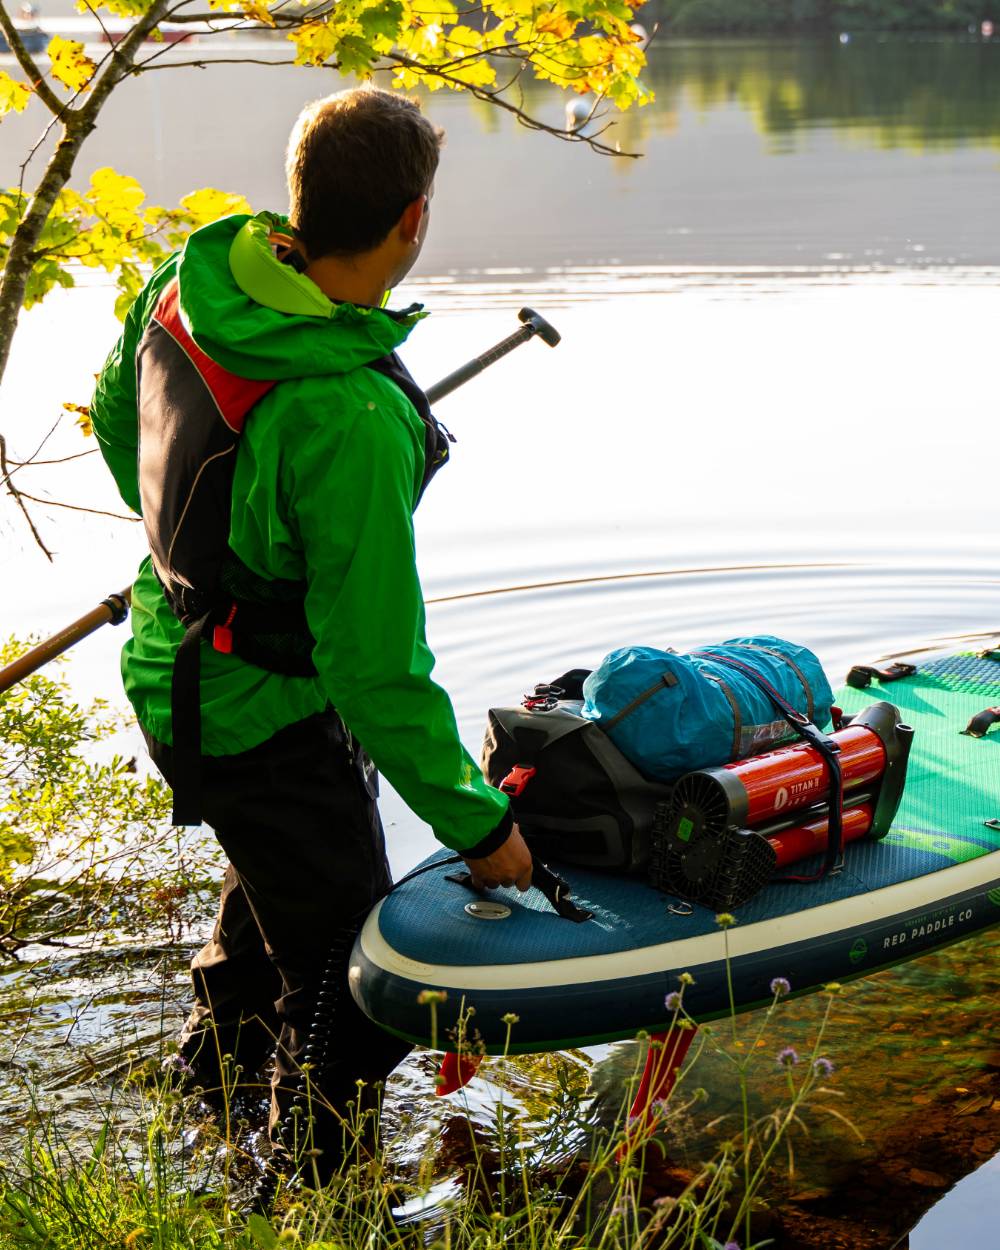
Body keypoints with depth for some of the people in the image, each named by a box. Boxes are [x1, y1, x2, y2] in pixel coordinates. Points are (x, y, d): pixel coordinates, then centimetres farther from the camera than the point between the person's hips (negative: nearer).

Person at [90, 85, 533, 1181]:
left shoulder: (193, 278, -11)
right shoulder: (355, 421, -36)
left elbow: (115, 417, 10)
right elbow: (377, 663, -29)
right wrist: (474, 822, -16)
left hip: (172, 668, 9)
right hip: (265, 725, -9)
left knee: (276, 874, 36)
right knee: (351, 987, 10)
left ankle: (215, 1053, 60)